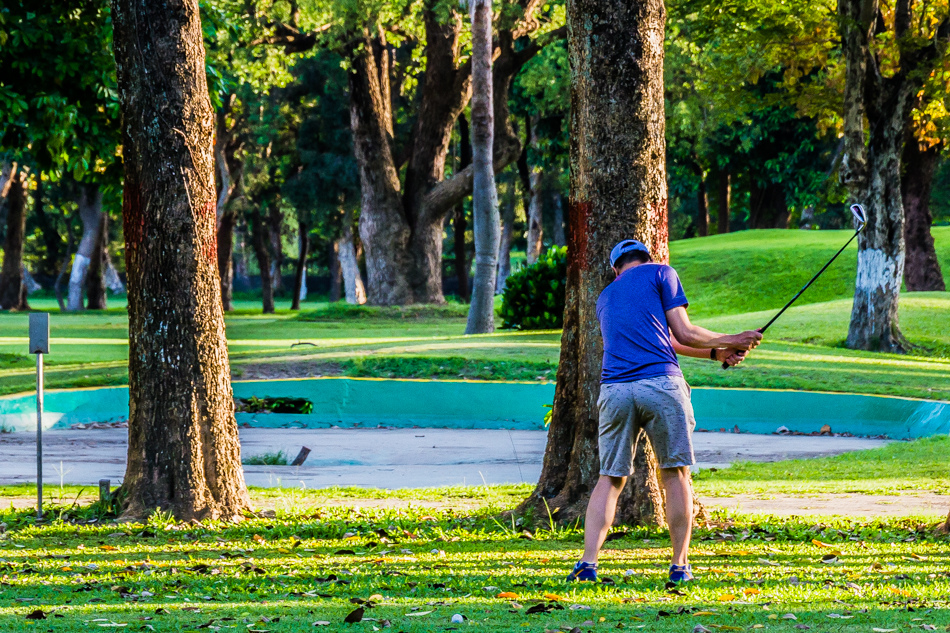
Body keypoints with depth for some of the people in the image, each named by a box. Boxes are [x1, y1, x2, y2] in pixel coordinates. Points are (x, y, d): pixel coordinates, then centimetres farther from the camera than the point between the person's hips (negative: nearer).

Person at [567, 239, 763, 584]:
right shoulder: (660, 273, 12)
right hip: (660, 384, -4)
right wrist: (730, 342, 21)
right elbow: (683, 334, 7)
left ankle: (588, 562, -6)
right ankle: (680, 566, 4)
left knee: (610, 478, 8)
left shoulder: (606, 296, 27)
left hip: (614, 390, 4)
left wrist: (715, 353, 33)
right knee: (675, 473, 6)